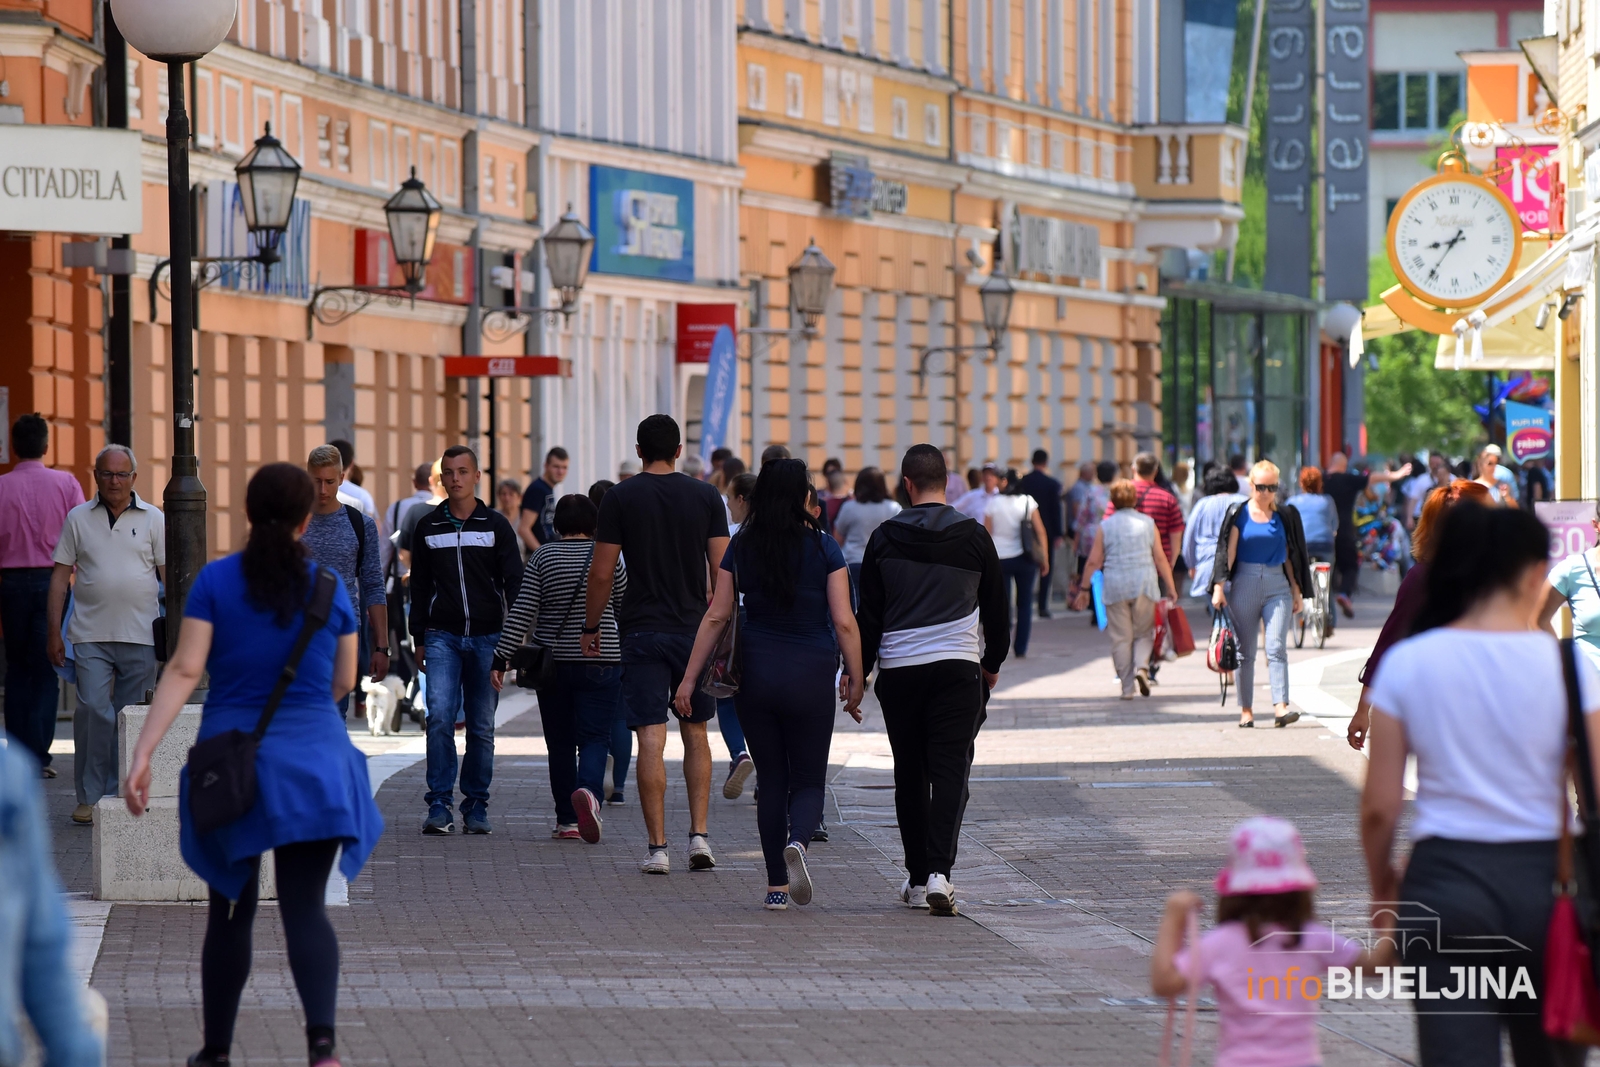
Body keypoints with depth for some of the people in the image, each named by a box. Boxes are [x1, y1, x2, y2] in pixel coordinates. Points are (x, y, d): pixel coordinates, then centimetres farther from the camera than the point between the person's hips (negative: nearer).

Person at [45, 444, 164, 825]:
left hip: (140, 636, 1)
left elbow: (170, 576, 8)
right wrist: (53, 631, 3)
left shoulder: (152, 520, 7)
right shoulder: (78, 519, 8)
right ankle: (89, 797, -5)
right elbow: (60, 576, 9)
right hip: (90, 635, -1)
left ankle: (119, 794, 12)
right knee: (93, 711, -11)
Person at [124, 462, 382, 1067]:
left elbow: (184, 670, -12)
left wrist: (142, 754, -15)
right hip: (314, 764, 0)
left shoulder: (216, 581, -3)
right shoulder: (329, 588, 2)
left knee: (231, 911, 14)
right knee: (305, 908, -2)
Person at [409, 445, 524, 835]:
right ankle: (439, 806, -11)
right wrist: (419, 638, 10)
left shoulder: (496, 525, 5)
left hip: (486, 638, 0)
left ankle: (476, 807, 11)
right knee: (439, 717, -14)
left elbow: (515, 583, 5)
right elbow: (420, 585, 15)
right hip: (442, 637, 0)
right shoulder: (428, 527, 9)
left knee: (482, 727, 3)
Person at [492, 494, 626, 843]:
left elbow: (521, 612, -5)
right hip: (601, 663, -1)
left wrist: (502, 657, -3)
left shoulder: (543, 557, 0)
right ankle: (588, 789, -33)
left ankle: (567, 820, 12)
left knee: (560, 741, 11)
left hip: (553, 663, 1)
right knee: (594, 736, -3)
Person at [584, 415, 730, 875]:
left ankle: (657, 847, -6)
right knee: (695, 734, 15)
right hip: (695, 630, 2)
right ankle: (699, 835, 8)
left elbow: (601, 573, -3)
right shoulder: (705, 496, 2)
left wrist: (590, 628, 8)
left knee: (651, 739, -4)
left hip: (642, 630, -2)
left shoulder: (620, 498, -2)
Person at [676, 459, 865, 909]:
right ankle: (797, 840, -26)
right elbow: (844, 622, -8)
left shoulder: (741, 547, 2)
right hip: (810, 675, -2)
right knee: (808, 781, 6)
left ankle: (776, 886, 11)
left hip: (756, 670, 2)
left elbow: (716, 616, 1)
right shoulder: (823, 547, -4)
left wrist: (690, 678, 4)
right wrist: (856, 681, 0)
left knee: (772, 780, 13)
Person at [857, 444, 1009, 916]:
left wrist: (859, 669, 13)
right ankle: (939, 873, -20)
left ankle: (917, 879, 16)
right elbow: (996, 608, 10)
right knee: (950, 770, -4)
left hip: (898, 669, 1)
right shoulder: (974, 537, 2)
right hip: (958, 666, -1)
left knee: (910, 775, 11)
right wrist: (993, 663, 25)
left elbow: (869, 612, 4)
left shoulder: (884, 539, 1)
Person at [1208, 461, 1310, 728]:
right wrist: (1219, 587, -8)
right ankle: (1246, 710, 9)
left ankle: (1280, 708, -18)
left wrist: (1296, 590, 12)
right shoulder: (1239, 515, 2)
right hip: (1244, 586, -1)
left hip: (1277, 587, 1)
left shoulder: (1284, 517, 8)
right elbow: (1227, 552, -1)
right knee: (1245, 652, 3)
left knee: (1277, 648, -11)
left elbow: (1289, 555, 13)